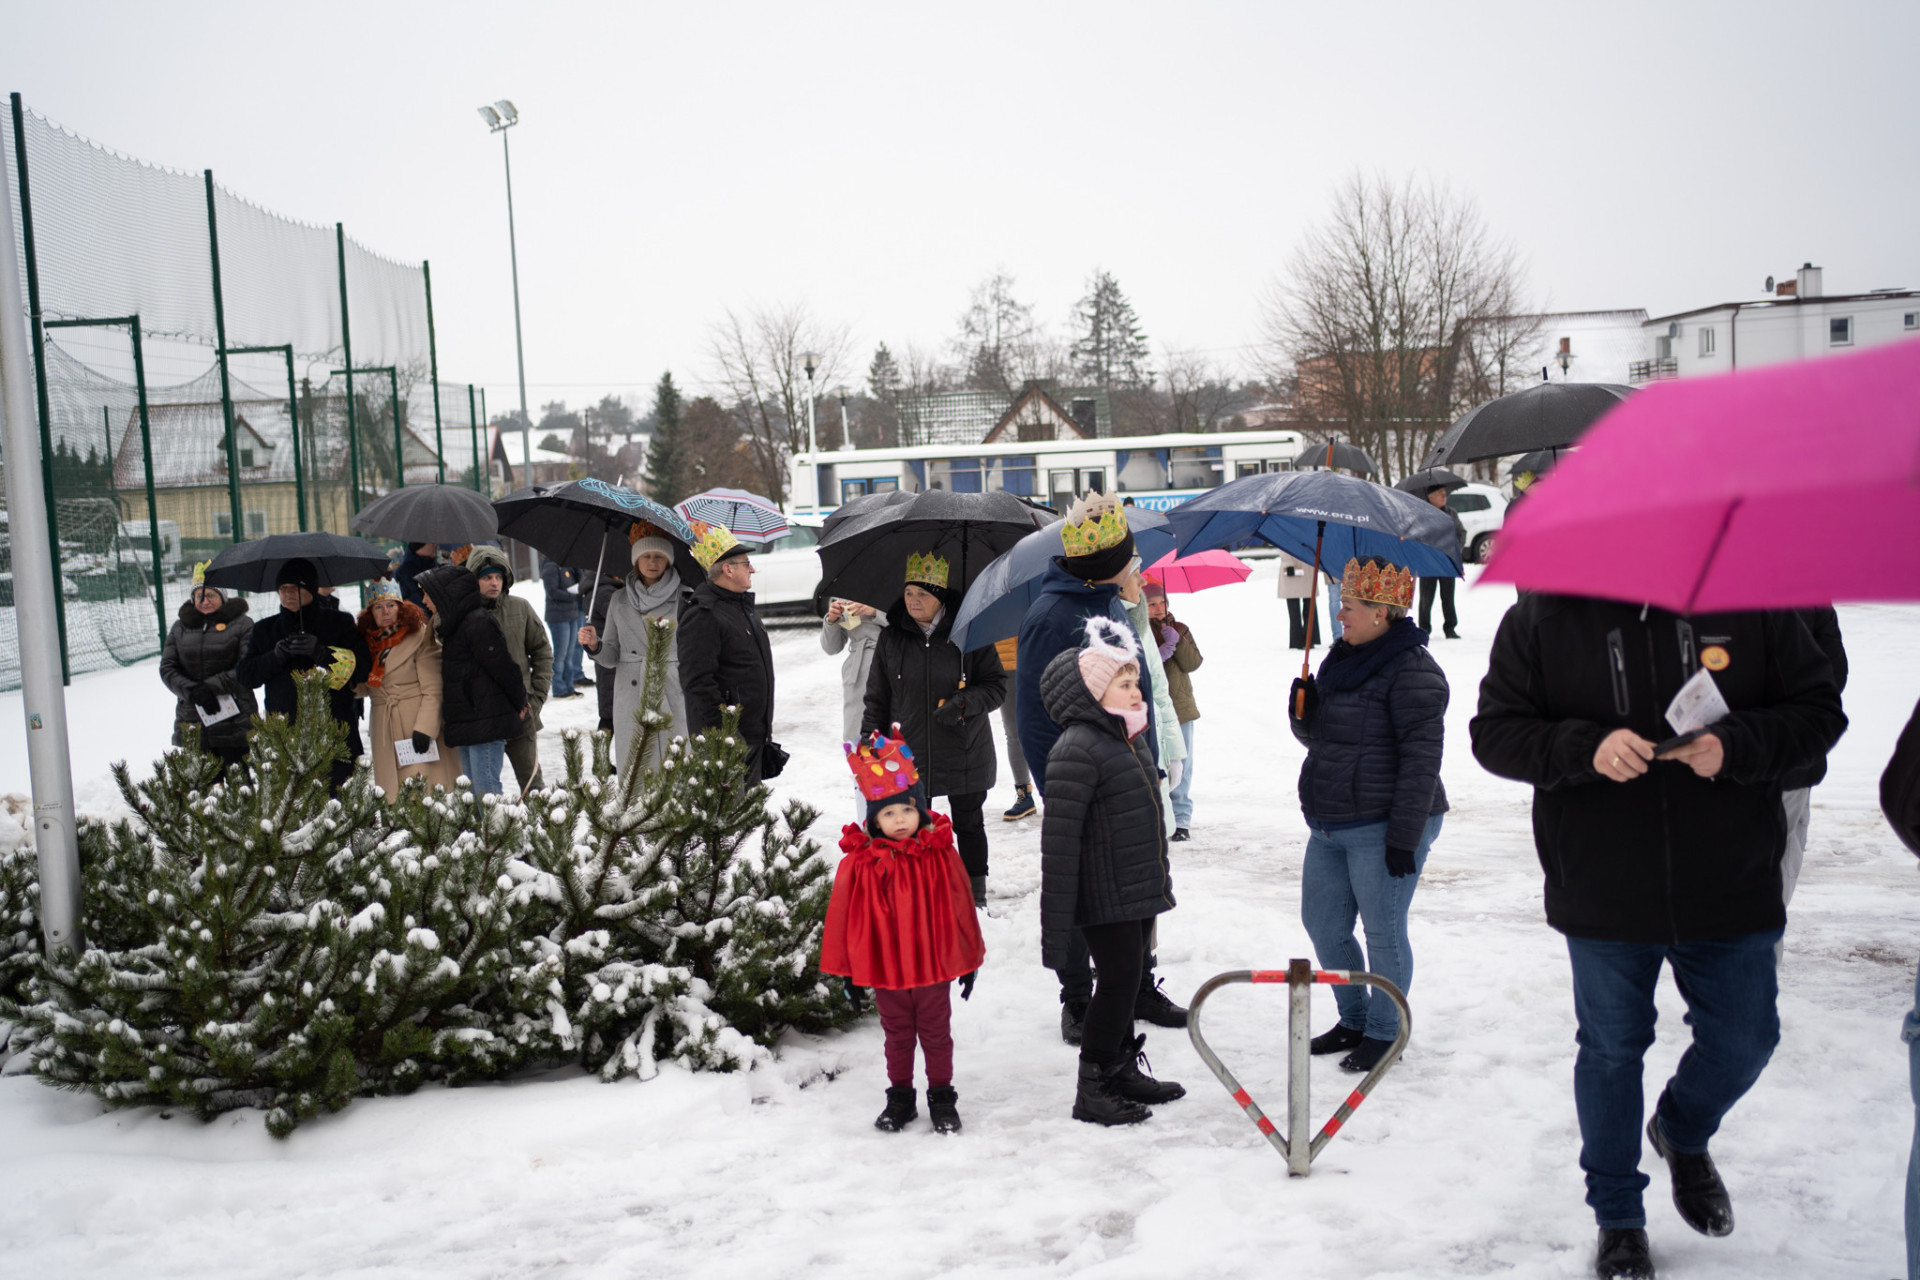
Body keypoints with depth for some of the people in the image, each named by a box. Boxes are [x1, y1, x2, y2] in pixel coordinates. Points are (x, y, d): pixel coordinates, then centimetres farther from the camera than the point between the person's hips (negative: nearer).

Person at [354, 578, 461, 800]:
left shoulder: (420, 635, -3)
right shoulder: (368, 642, 13)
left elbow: (433, 690, -8)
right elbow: (365, 689, 18)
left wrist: (425, 728, -17)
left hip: (420, 727, -5)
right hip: (385, 733, 5)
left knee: (429, 790, -9)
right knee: (393, 797, 1)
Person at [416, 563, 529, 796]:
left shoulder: (478, 623, -16)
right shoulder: (457, 624, 16)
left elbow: (503, 667, -14)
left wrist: (521, 703, -2)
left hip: (486, 722, -10)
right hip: (467, 724, 10)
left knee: (486, 791, -11)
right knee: (472, 791, 10)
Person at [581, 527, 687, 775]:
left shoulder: (683, 598, 3)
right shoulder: (620, 601, 12)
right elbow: (611, 657, 13)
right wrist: (594, 645, -6)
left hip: (674, 699, -2)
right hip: (631, 704, 2)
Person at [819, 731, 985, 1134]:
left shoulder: (940, 855, -7)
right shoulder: (859, 863, -10)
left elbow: (961, 908, 1)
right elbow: (844, 917, -2)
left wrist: (969, 960, 5)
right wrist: (847, 967, 1)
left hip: (933, 965, 0)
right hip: (884, 968, 0)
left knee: (936, 1032, 13)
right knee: (897, 1035, 16)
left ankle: (942, 1097, 27)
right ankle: (899, 1097, 30)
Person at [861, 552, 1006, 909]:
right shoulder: (891, 639, 2)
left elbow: (997, 685, -2)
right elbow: (877, 699, 10)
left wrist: (964, 703, -19)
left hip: (965, 755, -1)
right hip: (909, 756, 2)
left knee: (969, 825, 11)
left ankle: (976, 894, 26)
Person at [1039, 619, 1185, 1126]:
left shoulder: (1131, 738, 12)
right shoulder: (1076, 750, -19)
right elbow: (1059, 840, -22)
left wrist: (1156, 881, 29)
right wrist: (1055, 927, -23)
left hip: (1139, 890, 9)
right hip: (1104, 898, -9)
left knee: (1125, 980, 17)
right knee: (1118, 981, -5)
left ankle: (1124, 1070, 31)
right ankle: (1091, 1091, 6)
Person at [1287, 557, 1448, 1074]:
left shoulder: (1412, 669, -14)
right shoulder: (1341, 659, 13)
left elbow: (1421, 760, -18)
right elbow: (1317, 736, 22)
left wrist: (1404, 836, -21)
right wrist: (1303, 711, -2)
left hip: (1381, 828, -9)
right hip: (1330, 827, 9)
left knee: (1383, 934, 2)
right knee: (1323, 925, 14)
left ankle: (1384, 1032, 18)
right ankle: (1354, 1021, 31)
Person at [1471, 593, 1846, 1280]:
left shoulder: (1748, 602, -5)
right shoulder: (1540, 617, -6)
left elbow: (1818, 709, -1)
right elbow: (1494, 733, -6)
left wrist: (1734, 746, -21)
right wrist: (1585, 748, -25)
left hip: (1730, 888, 1)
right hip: (1601, 896, -1)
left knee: (1743, 1041, 14)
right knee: (1611, 1050, 12)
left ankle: (1681, 1134, 48)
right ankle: (1618, 1219, 31)